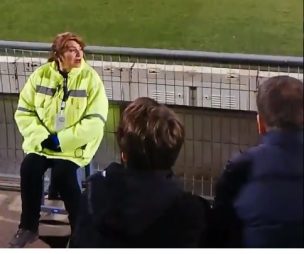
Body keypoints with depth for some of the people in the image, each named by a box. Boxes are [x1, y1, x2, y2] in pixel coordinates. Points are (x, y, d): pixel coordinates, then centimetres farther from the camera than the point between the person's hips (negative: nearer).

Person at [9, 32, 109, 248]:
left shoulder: (90, 78, -10)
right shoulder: (41, 75, -1)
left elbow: (95, 120, -15)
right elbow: (24, 112, 1)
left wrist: (61, 140, -18)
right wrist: (42, 137, -15)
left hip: (76, 144, -3)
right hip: (42, 142, 3)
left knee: (63, 173, -28)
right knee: (29, 168, -21)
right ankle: (29, 226, -3)